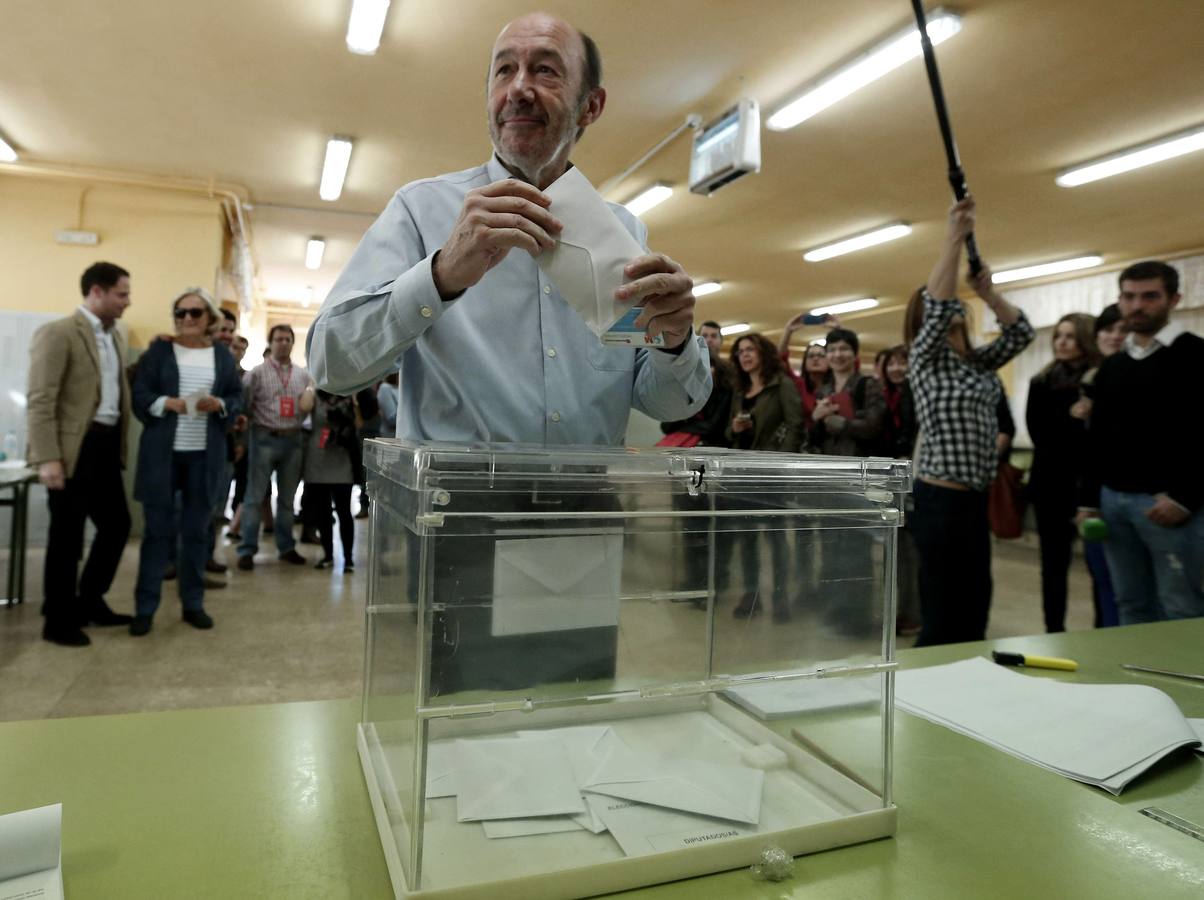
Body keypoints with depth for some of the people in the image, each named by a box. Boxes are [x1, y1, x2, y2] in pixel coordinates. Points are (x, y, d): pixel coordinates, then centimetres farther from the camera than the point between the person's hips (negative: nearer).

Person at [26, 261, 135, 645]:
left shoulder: (115, 336, 15)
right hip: (75, 448, -8)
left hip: (106, 446, 8)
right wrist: (47, 458, -20)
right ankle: (59, 620, 18)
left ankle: (90, 602, 31)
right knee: (67, 535, 3)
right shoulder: (58, 333, -10)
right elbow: (40, 401, -14)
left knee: (117, 523, 14)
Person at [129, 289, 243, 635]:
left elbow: (238, 397, 9)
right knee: (157, 530, 3)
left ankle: (193, 603, 19)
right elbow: (139, 394, 0)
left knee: (197, 530, 9)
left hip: (205, 455, 2)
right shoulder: (159, 350, 4)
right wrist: (168, 403, -18)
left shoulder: (222, 354, 9)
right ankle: (145, 607, 12)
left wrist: (219, 405, -12)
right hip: (162, 453, -2)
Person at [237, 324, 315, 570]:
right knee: (255, 496, -1)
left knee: (287, 498, 12)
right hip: (265, 439, -4)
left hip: (293, 440, 4)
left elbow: (310, 407, 13)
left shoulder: (303, 375, 10)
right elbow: (244, 405, -4)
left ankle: (286, 547, 21)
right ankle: (247, 550, 4)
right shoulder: (257, 373, -1)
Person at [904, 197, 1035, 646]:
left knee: (974, 613, 12)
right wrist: (955, 235, -21)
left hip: (973, 497, 8)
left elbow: (1021, 331, 16)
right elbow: (936, 304, -21)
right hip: (941, 499, -8)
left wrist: (987, 291, 3)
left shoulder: (978, 362, 16)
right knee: (945, 619, -5)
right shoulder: (926, 358, -5)